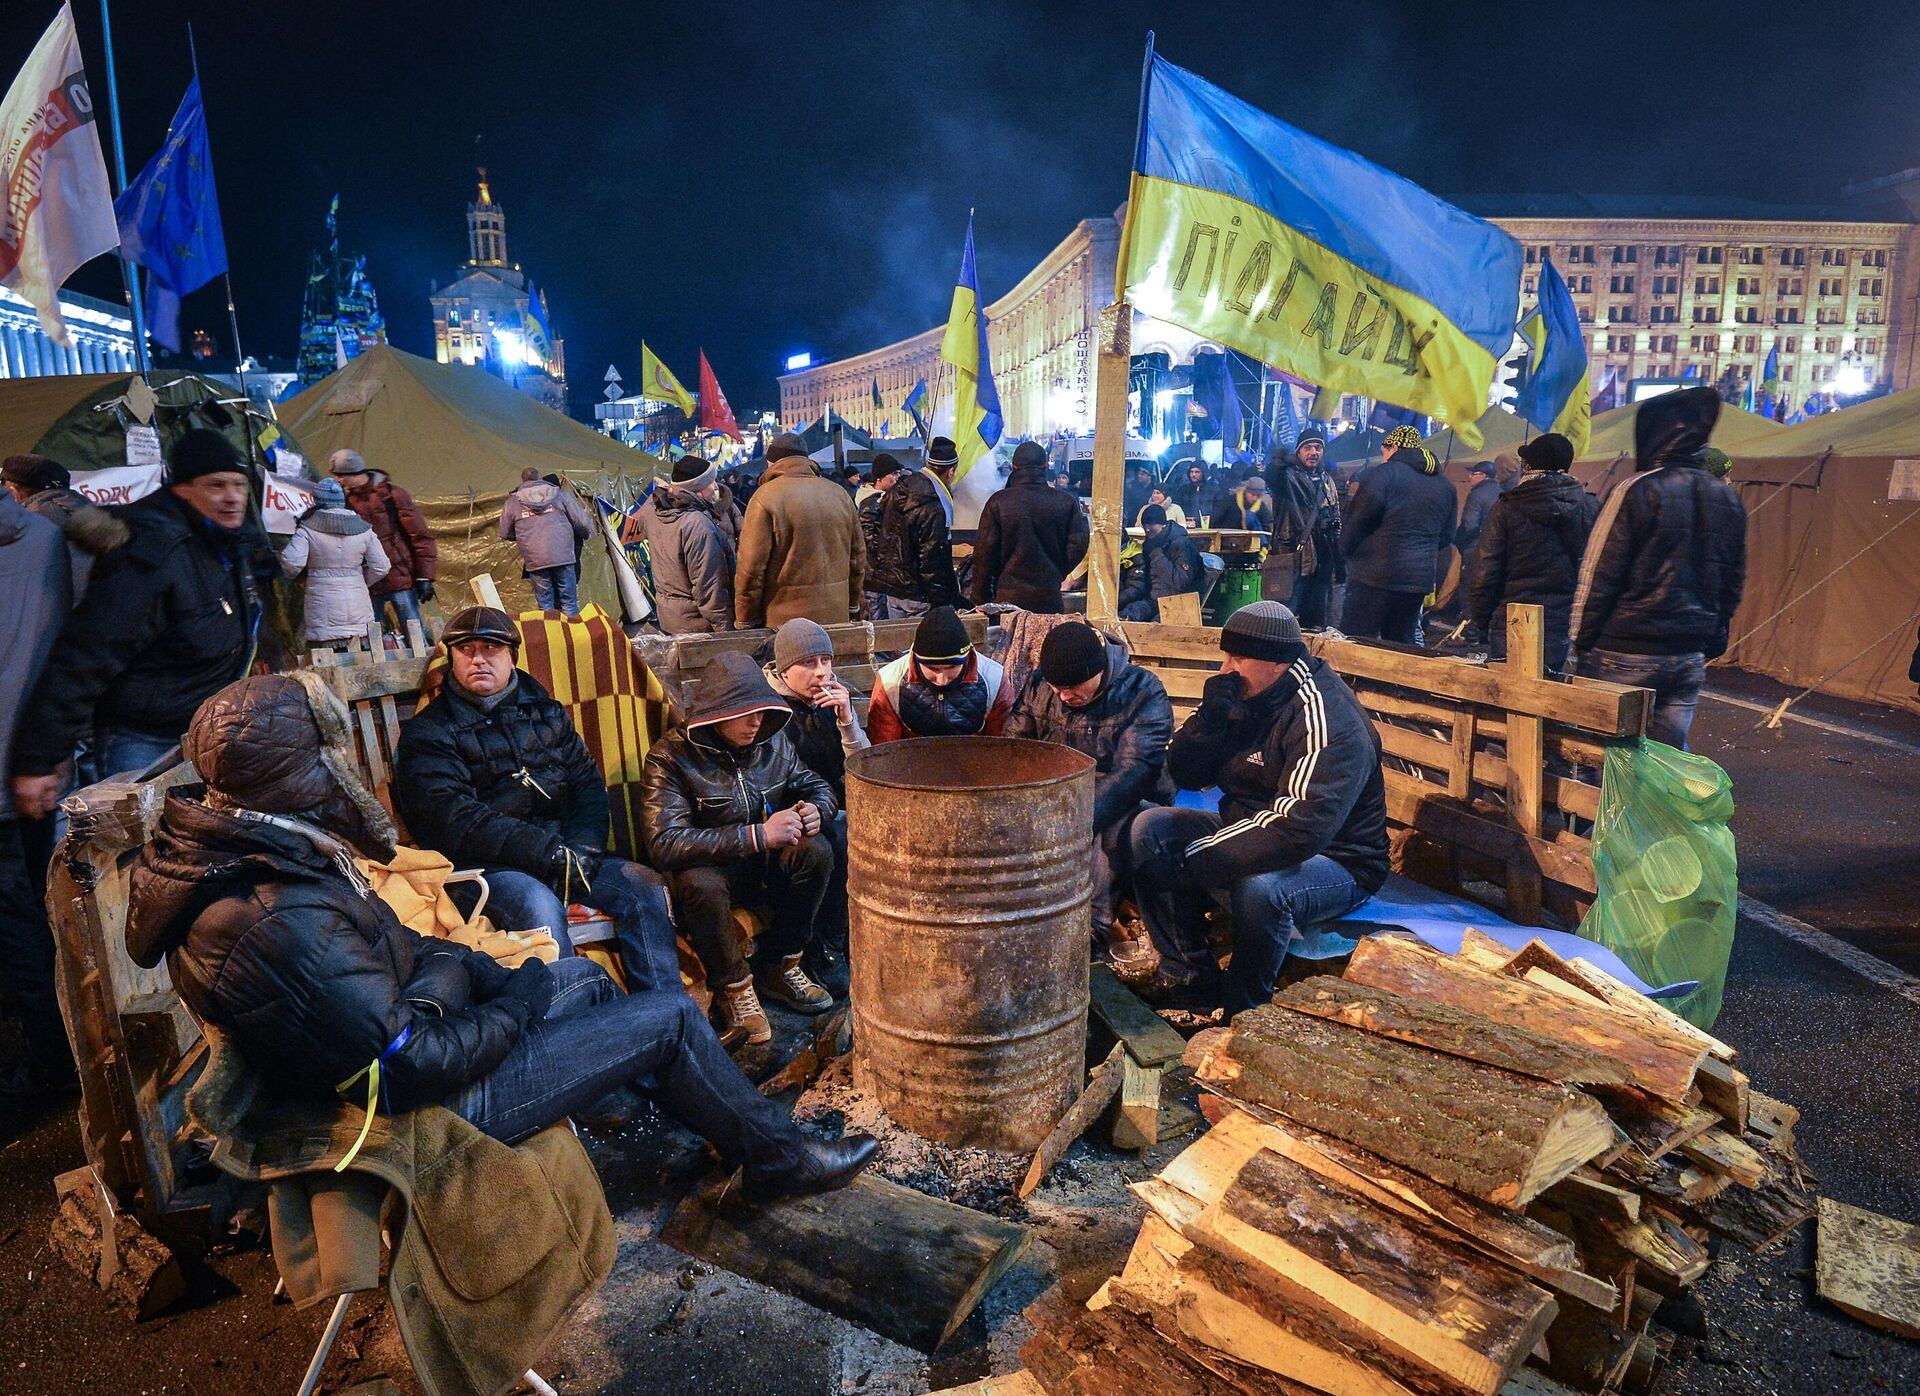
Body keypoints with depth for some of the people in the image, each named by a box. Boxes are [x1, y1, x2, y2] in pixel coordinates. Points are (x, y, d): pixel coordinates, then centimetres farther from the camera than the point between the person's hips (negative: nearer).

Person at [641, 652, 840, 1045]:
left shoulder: (774, 740, -2)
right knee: (699, 883, -38)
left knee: (816, 850, -23)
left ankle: (779, 967, -6)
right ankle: (734, 987, -14)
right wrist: (757, 835, -34)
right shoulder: (672, 755, -18)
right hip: (707, 867, -4)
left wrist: (816, 811, -17)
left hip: (763, 866, 5)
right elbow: (664, 843, -29)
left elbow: (818, 787, 11)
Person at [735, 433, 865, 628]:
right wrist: (852, 607, 22)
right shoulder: (840, 494, 8)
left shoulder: (765, 497, -8)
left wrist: (744, 621, -3)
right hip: (836, 616, 5)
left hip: (784, 619, -5)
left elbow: (751, 567, -11)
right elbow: (858, 556, 13)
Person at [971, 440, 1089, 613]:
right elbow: (1078, 547, 2)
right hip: (1050, 598, 2)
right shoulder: (1066, 502, 2)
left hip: (1009, 596, -1)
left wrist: (980, 600, 3)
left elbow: (984, 552, -3)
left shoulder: (998, 502, -4)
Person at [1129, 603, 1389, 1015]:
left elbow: (1301, 830, -36)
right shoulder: (1244, 696, 0)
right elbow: (1184, 775, 2)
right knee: (1151, 829, -7)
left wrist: (1193, 863, -34)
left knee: (1259, 886, -38)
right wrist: (1209, 717, -19)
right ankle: (1190, 977, -4)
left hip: (1334, 861, -8)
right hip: (1250, 835, 8)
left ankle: (1244, 1015, -12)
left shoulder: (1326, 722, -25)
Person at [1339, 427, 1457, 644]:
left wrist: (1346, 549, -2)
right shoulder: (1444, 485, 17)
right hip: (1419, 579, 7)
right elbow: (1446, 536, 21)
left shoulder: (1383, 473, -5)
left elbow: (1360, 518, -16)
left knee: (1353, 641, -4)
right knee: (1402, 644, 12)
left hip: (1376, 575, -7)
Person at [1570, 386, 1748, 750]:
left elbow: (1597, 576, -12)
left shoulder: (1636, 492, -12)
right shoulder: (1729, 499, 10)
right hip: (1689, 657, 6)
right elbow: (1733, 583, 15)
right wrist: (1712, 644, 22)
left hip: (1626, 652, -6)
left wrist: (1579, 643, -5)